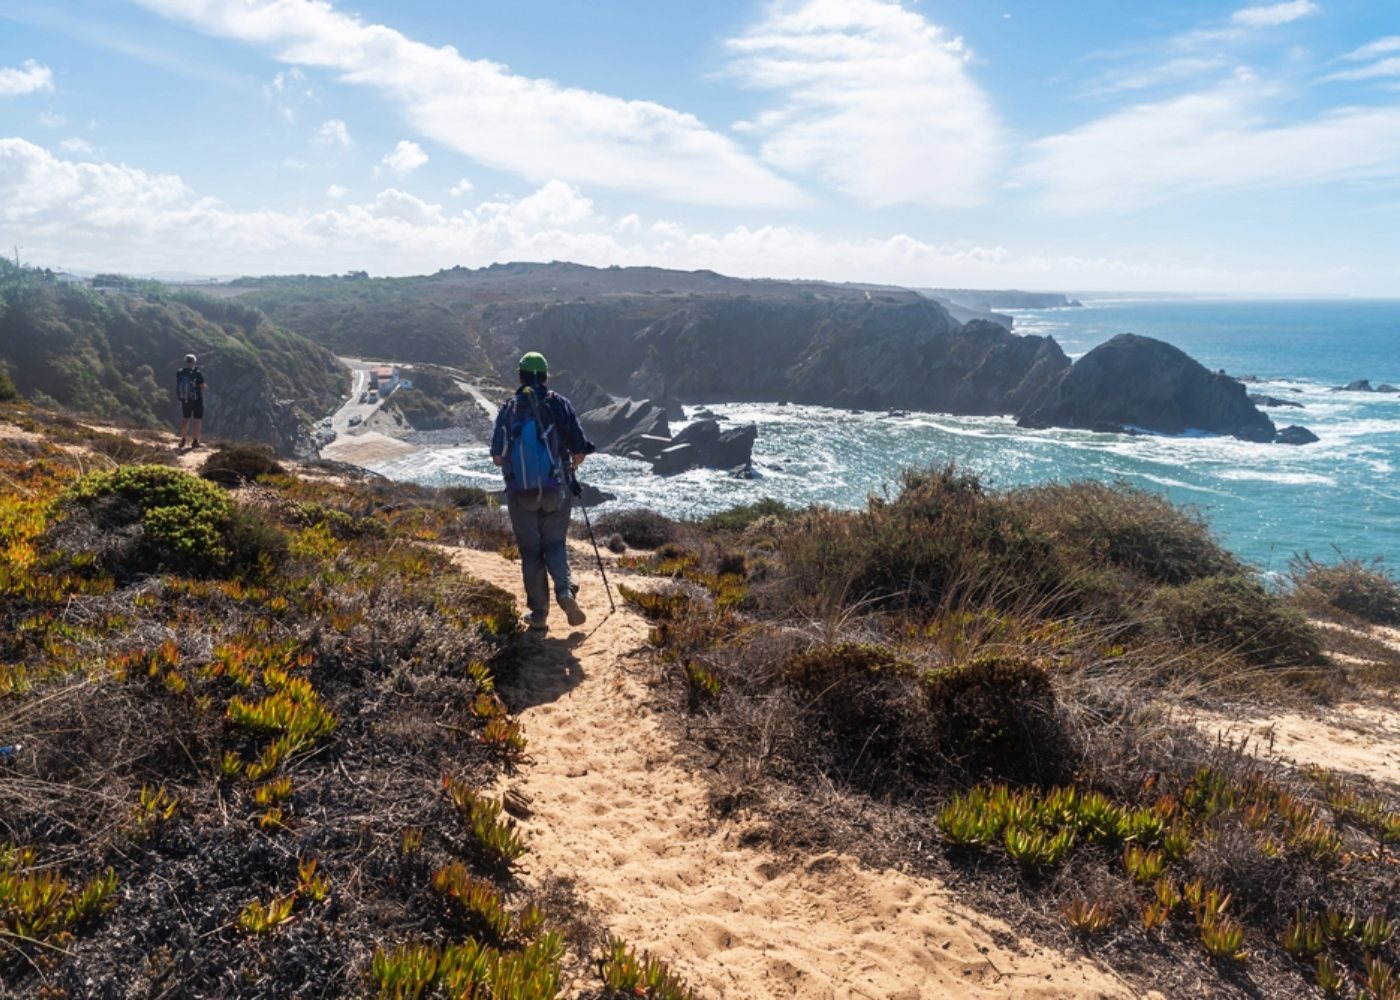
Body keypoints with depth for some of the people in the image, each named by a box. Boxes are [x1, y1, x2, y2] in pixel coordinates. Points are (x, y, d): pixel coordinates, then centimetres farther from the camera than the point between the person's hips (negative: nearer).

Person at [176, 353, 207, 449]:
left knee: (185, 419, 17)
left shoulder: (179, 373, -5)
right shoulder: (197, 374, -18)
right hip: (197, 400, -4)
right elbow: (203, 387, -7)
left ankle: (182, 440, 20)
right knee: (197, 420, 6)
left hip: (184, 400, 4)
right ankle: (195, 441, 6)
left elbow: (177, 386, 8)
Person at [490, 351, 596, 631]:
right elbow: (579, 452, -4)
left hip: (520, 492, 0)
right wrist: (570, 466, 18)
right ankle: (564, 591, -10)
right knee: (555, 544, 15)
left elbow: (497, 457, -1)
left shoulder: (508, 409, 0)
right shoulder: (559, 404, -2)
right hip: (557, 490, 0)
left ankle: (539, 614, 12)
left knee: (530, 551, 10)